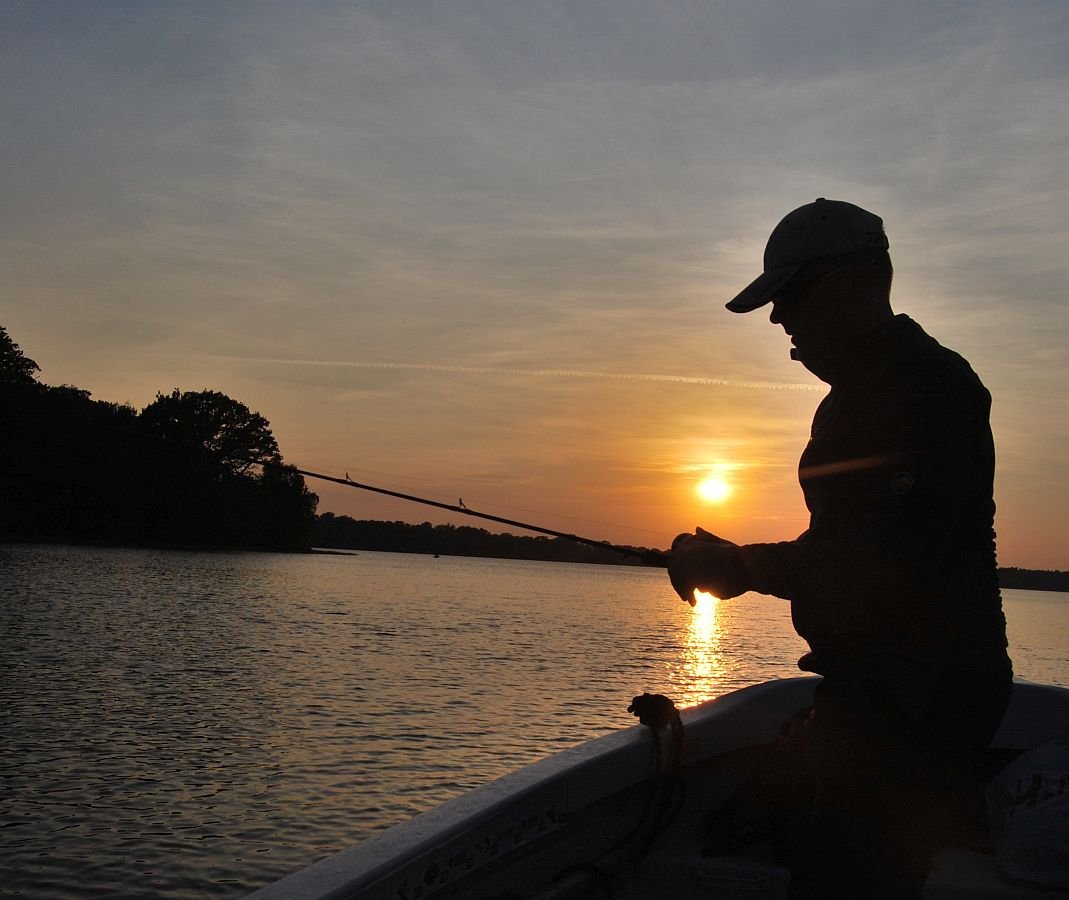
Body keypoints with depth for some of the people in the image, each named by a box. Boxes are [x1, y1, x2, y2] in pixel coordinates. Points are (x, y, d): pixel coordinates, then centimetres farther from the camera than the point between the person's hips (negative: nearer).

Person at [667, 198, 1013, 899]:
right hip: (874, 686, 10)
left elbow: (894, 560, -26)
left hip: (922, 697, -10)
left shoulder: (929, 383, -15)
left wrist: (740, 566, -17)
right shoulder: (857, 394, 18)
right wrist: (738, 566, 6)